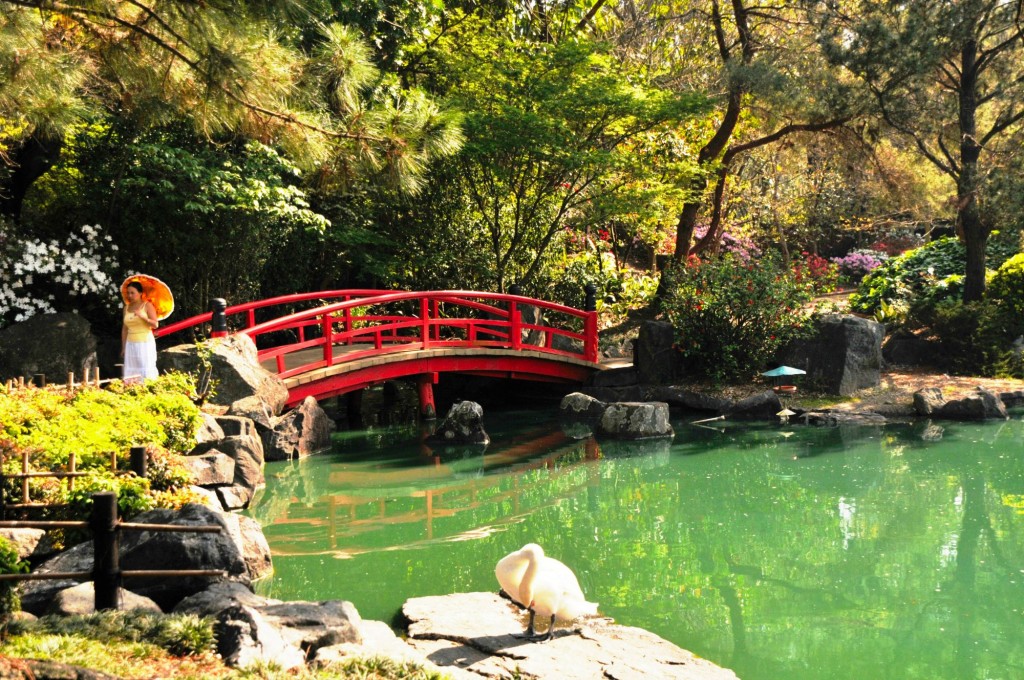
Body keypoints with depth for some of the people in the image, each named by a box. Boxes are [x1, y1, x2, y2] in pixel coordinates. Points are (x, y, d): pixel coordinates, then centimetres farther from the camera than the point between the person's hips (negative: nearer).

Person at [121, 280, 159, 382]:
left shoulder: (147, 305, -3)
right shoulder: (127, 307, 11)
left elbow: (155, 324, -9)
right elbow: (124, 329, 14)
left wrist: (143, 317, -25)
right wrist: (123, 348, 12)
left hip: (145, 343, -4)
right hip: (131, 344, 4)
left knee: (146, 373, -8)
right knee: (131, 374, -2)